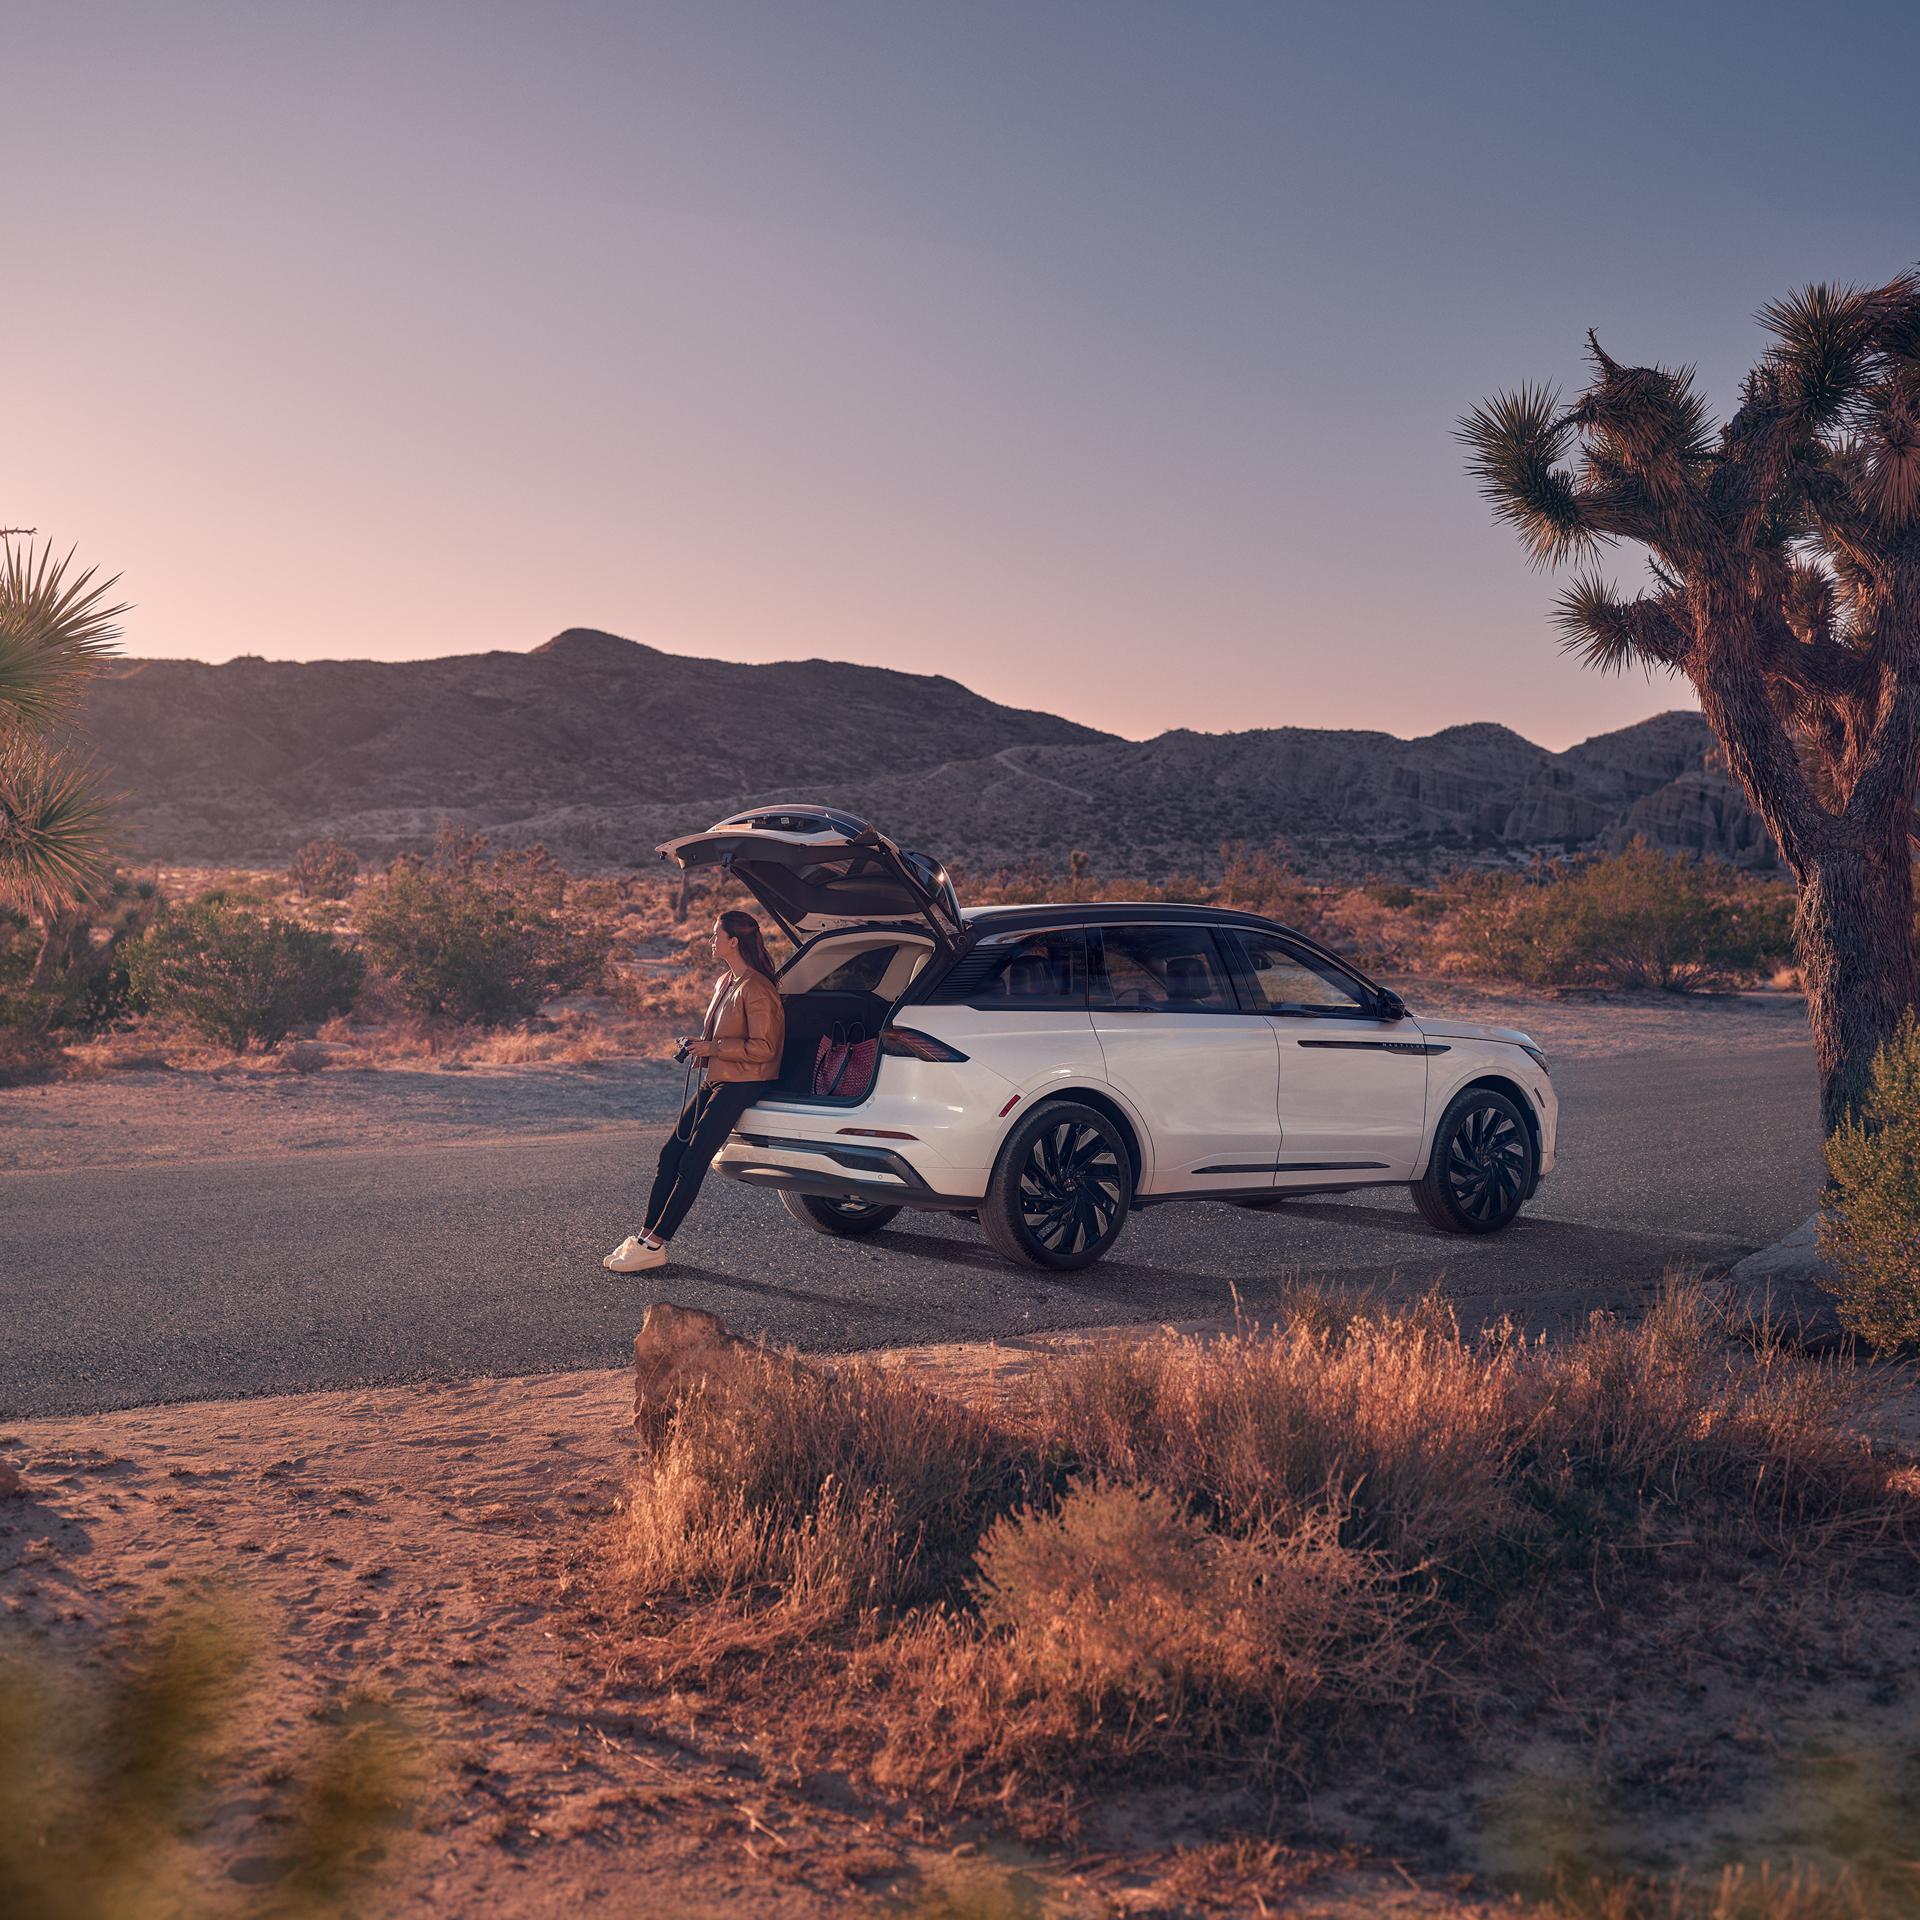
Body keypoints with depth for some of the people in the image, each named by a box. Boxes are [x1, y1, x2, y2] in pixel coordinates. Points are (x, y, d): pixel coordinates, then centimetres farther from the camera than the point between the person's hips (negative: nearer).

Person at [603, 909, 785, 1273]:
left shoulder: (757, 990, -16)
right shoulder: (723, 983, 15)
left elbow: (763, 1048, -20)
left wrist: (712, 1048, -18)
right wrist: (697, 1045, 9)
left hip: (739, 1086, -10)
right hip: (713, 1081, 10)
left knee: (692, 1162, -10)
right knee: (670, 1155, 5)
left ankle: (653, 1246, -8)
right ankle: (646, 1236, 9)